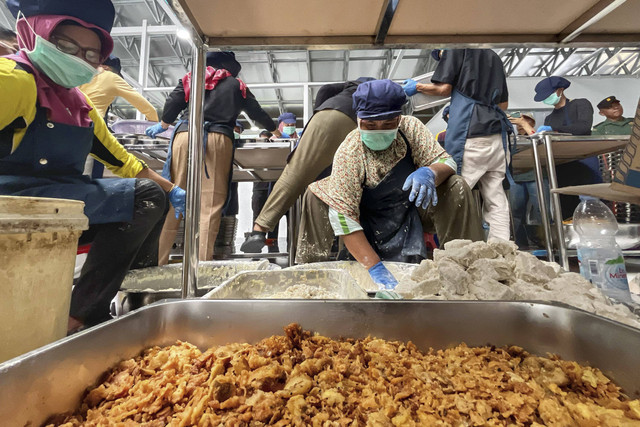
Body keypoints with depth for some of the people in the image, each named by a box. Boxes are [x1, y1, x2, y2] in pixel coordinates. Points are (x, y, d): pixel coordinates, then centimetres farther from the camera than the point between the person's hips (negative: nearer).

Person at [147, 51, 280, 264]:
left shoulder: (191, 78, 24)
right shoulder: (236, 85, 22)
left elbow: (173, 103, 15)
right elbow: (257, 112, 26)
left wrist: (163, 125, 34)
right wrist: (275, 131, 42)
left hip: (185, 135, 2)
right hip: (218, 139, -2)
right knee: (211, 202, -7)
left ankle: (158, 259, 2)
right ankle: (203, 260, -11)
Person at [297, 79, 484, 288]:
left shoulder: (410, 127, -17)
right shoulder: (348, 153, -27)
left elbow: (446, 161, -13)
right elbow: (343, 215, -32)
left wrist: (429, 173, -40)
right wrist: (374, 266, -37)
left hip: (411, 208, 3)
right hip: (368, 217, -2)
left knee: (456, 187, -20)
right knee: (315, 195, -23)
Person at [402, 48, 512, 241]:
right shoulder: (494, 55, 30)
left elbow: (444, 88, 0)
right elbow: (504, 103, 28)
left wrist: (417, 86, 16)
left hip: (470, 133, -7)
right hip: (497, 133, 8)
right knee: (495, 200, 6)